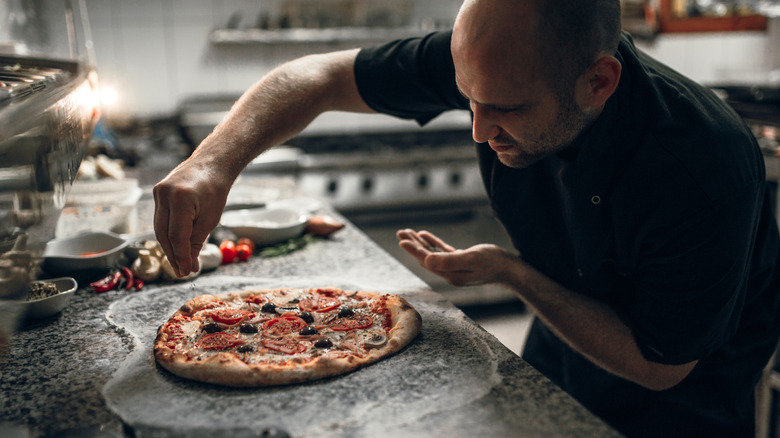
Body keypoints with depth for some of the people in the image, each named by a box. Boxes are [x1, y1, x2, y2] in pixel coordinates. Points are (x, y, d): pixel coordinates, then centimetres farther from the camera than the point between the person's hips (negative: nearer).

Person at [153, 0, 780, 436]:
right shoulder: (504, 68, -27)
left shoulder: (706, 173, -39)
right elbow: (317, 76, -20)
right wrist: (217, 159, -37)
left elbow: (657, 368, -27)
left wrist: (514, 273, -32)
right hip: (559, 339, 4)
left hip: (685, 388, -3)